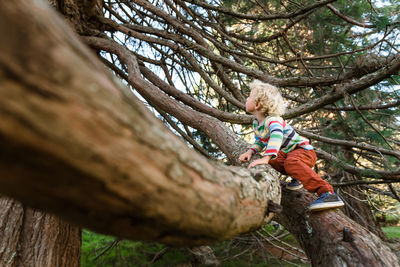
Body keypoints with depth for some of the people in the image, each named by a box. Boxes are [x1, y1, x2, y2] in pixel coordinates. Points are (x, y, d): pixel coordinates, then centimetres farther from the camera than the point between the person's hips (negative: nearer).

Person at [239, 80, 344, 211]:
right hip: (286, 153, 9)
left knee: (292, 162, -39)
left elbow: (277, 136, -46)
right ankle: (298, 176, 2)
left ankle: (327, 193, -43)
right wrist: (250, 152, -4)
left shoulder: (273, 120, -25)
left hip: (304, 150, -8)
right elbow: (259, 142, 17)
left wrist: (266, 158, -59)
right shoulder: (256, 123, 5)